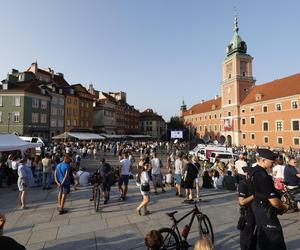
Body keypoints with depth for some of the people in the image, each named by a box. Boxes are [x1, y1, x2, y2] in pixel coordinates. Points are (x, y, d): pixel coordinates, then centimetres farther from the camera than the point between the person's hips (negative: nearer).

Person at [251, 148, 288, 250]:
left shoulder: (255, 170, 0)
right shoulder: (263, 176, -29)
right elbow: (273, 200, -24)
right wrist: (284, 207, -3)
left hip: (257, 207, 9)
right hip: (265, 211, -9)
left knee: (262, 236, 22)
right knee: (276, 239, 5)